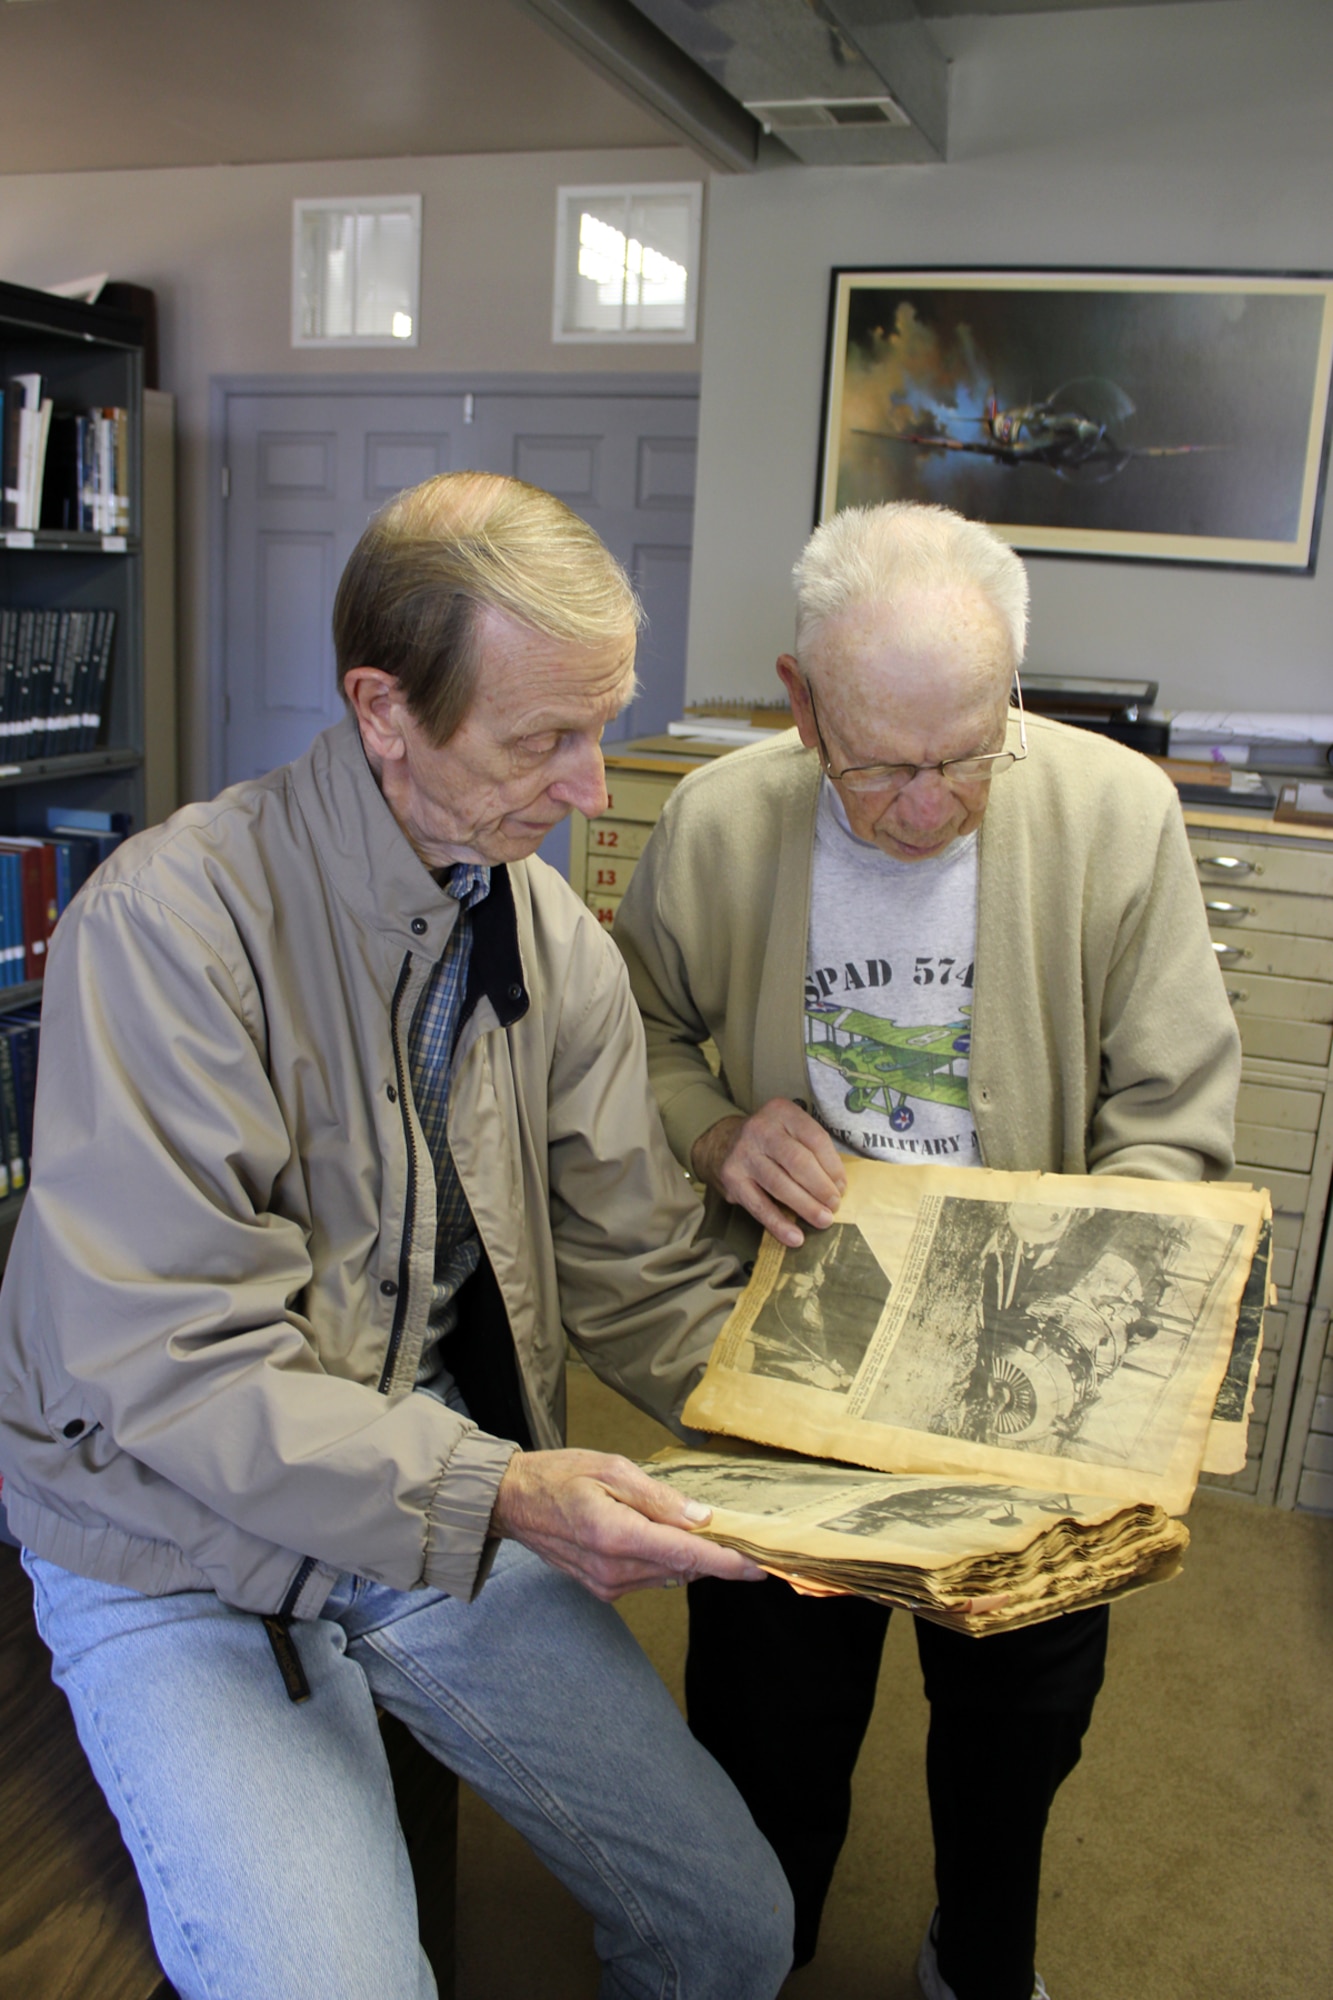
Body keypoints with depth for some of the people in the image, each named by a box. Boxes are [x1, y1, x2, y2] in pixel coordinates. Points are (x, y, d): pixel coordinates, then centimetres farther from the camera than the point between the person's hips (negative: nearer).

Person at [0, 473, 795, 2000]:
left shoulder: (559, 943, -3)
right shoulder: (174, 919, -22)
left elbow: (643, 1282, 0)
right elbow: (166, 1364, -25)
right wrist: (499, 1495, -34)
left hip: (463, 1509, 5)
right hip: (183, 1552, -4)